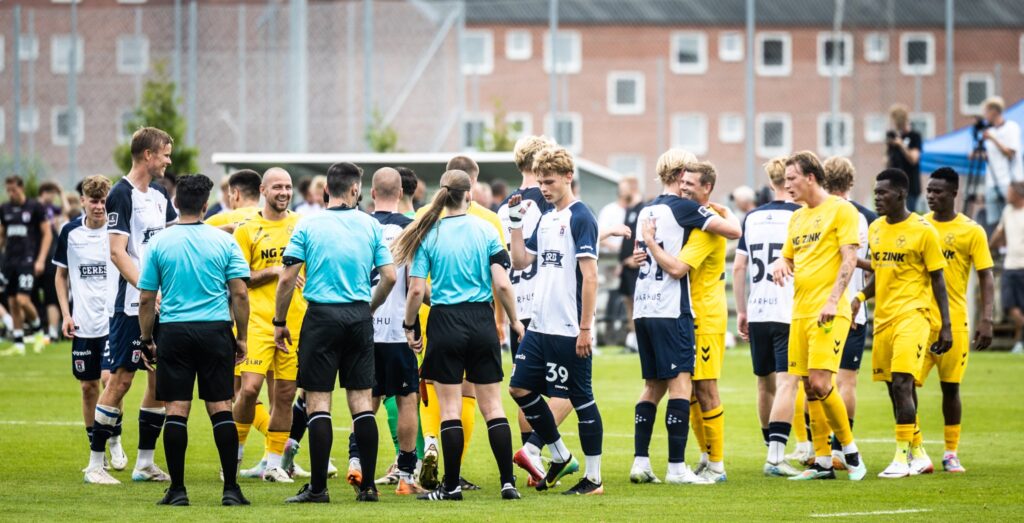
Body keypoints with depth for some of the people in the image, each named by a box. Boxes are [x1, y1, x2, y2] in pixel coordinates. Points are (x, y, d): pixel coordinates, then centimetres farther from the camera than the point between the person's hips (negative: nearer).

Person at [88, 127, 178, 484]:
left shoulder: (158, 193, 12)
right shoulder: (122, 195, -12)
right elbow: (117, 252, -18)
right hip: (131, 305, -8)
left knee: (160, 380, 7)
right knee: (121, 379, -6)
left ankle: (145, 462, 14)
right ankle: (95, 463, 1)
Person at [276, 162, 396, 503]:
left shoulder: (308, 225, -2)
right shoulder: (371, 225, 3)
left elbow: (287, 279, -5)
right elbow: (389, 276, 3)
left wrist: (280, 323, 5)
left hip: (322, 315, -3)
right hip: (359, 316, 3)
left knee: (318, 401, -1)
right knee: (361, 401, 7)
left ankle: (318, 487, -3)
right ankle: (368, 485, 6)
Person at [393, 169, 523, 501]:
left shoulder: (429, 235, -3)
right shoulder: (485, 231, -2)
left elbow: (416, 290, -6)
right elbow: (502, 284, -6)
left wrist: (409, 327, 8)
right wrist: (515, 322, 6)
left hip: (445, 323, -1)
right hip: (481, 321, 1)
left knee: (450, 408, 3)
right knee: (492, 406, 6)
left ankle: (451, 486, 3)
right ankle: (508, 482, 3)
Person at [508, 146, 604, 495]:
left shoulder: (580, 218, -10)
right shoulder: (546, 219, 14)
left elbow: (590, 276, -14)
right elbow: (521, 262, 18)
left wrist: (585, 328, -17)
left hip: (569, 331, -8)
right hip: (540, 326, 8)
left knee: (581, 398, -2)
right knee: (521, 388, 8)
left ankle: (594, 478, 6)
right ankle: (560, 456, 22)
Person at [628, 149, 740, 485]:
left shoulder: (647, 211, 15)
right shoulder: (683, 208, -7)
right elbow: (734, 231, -10)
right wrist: (726, 214, 10)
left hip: (642, 309, 8)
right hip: (670, 310, -7)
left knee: (653, 386, 13)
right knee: (680, 383, -7)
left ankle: (640, 462, 8)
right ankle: (676, 467, -12)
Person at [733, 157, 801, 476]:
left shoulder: (752, 218, 9)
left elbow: (738, 268, 10)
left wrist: (741, 311, 16)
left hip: (757, 314, 5)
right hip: (790, 314, -5)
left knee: (765, 384, 15)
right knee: (786, 384, -7)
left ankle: (772, 450, 25)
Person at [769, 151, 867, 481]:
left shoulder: (841, 210, -4)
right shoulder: (797, 218, 19)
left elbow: (849, 258, -11)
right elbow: (788, 257, 26)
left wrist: (832, 301, -19)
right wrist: (781, 266, 1)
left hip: (829, 312, -8)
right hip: (800, 311, 8)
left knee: (820, 383, -15)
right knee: (809, 387, 5)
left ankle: (850, 450, -2)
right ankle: (822, 462, 9)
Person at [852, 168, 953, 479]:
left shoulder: (922, 231, -7)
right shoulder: (875, 229, 12)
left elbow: (937, 280, -5)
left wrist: (946, 326, -8)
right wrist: (861, 296, 3)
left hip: (911, 315, -7)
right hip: (883, 318, 7)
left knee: (902, 383, -18)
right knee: (895, 388, 9)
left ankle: (903, 457, -15)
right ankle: (918, 454, 21)